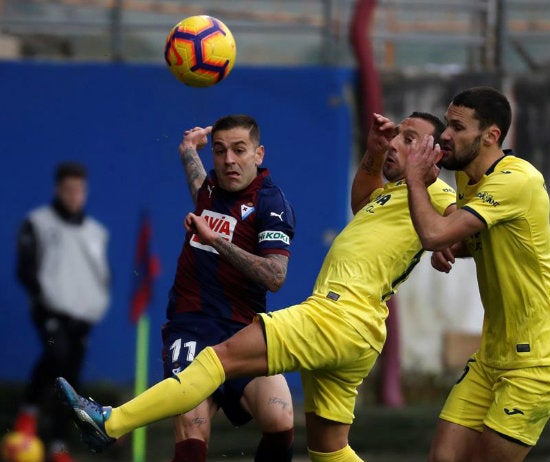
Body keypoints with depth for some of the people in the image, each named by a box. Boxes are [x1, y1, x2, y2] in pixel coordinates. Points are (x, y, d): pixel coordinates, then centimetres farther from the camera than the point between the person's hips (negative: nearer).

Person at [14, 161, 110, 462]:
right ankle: (30, 410, -12)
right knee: (57, 354, -31)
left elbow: (103, 274, 22)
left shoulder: (96, 232, 17)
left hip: (83, 314, 5)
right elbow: (26, 268, 0)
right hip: (50, 310, -5)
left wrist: (100, 301, 3)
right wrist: (41, 295, -14)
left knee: (69, 380, 3)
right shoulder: (38, 223, 4)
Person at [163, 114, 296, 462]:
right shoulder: (209, 188, 13)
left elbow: (275, 277, -19)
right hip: (191, 325, 3)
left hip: (243, 329, -3)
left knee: (280, 423, -24)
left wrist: (217, 241, -23)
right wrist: (189, 151, 47)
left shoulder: (271, 203, -5)